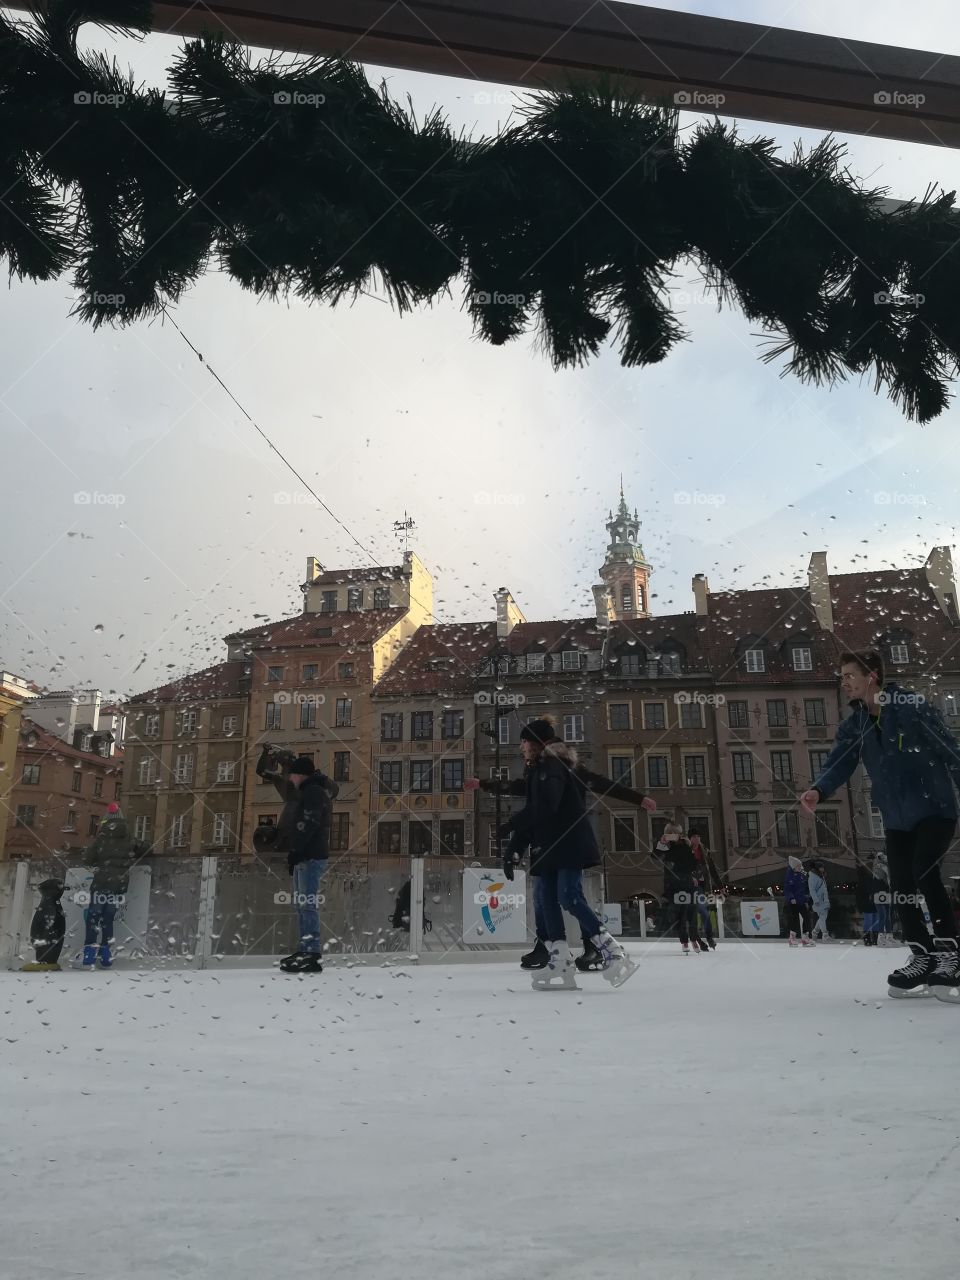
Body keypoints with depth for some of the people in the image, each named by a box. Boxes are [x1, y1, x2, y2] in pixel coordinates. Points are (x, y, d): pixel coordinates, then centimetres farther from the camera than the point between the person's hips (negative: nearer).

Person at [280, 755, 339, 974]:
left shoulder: (313, 791, -9)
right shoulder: (312, 791, 23)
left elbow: (308, 824, -20)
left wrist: (295, 851, -20)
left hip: (311, 857, -11)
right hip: (306, 857, 11)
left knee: (307, 905, -13)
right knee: (301, 905, 13)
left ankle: (311, 955, -14)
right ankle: (306, 949, 18)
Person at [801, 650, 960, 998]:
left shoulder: (913, 709, -15)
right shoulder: (854, 725, 2)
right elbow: (838, 764, -9)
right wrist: (818, 790, -29)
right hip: (896, 819, 6)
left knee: (924, 873, -21)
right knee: (901, 886, 4)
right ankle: (923, 957, 19)